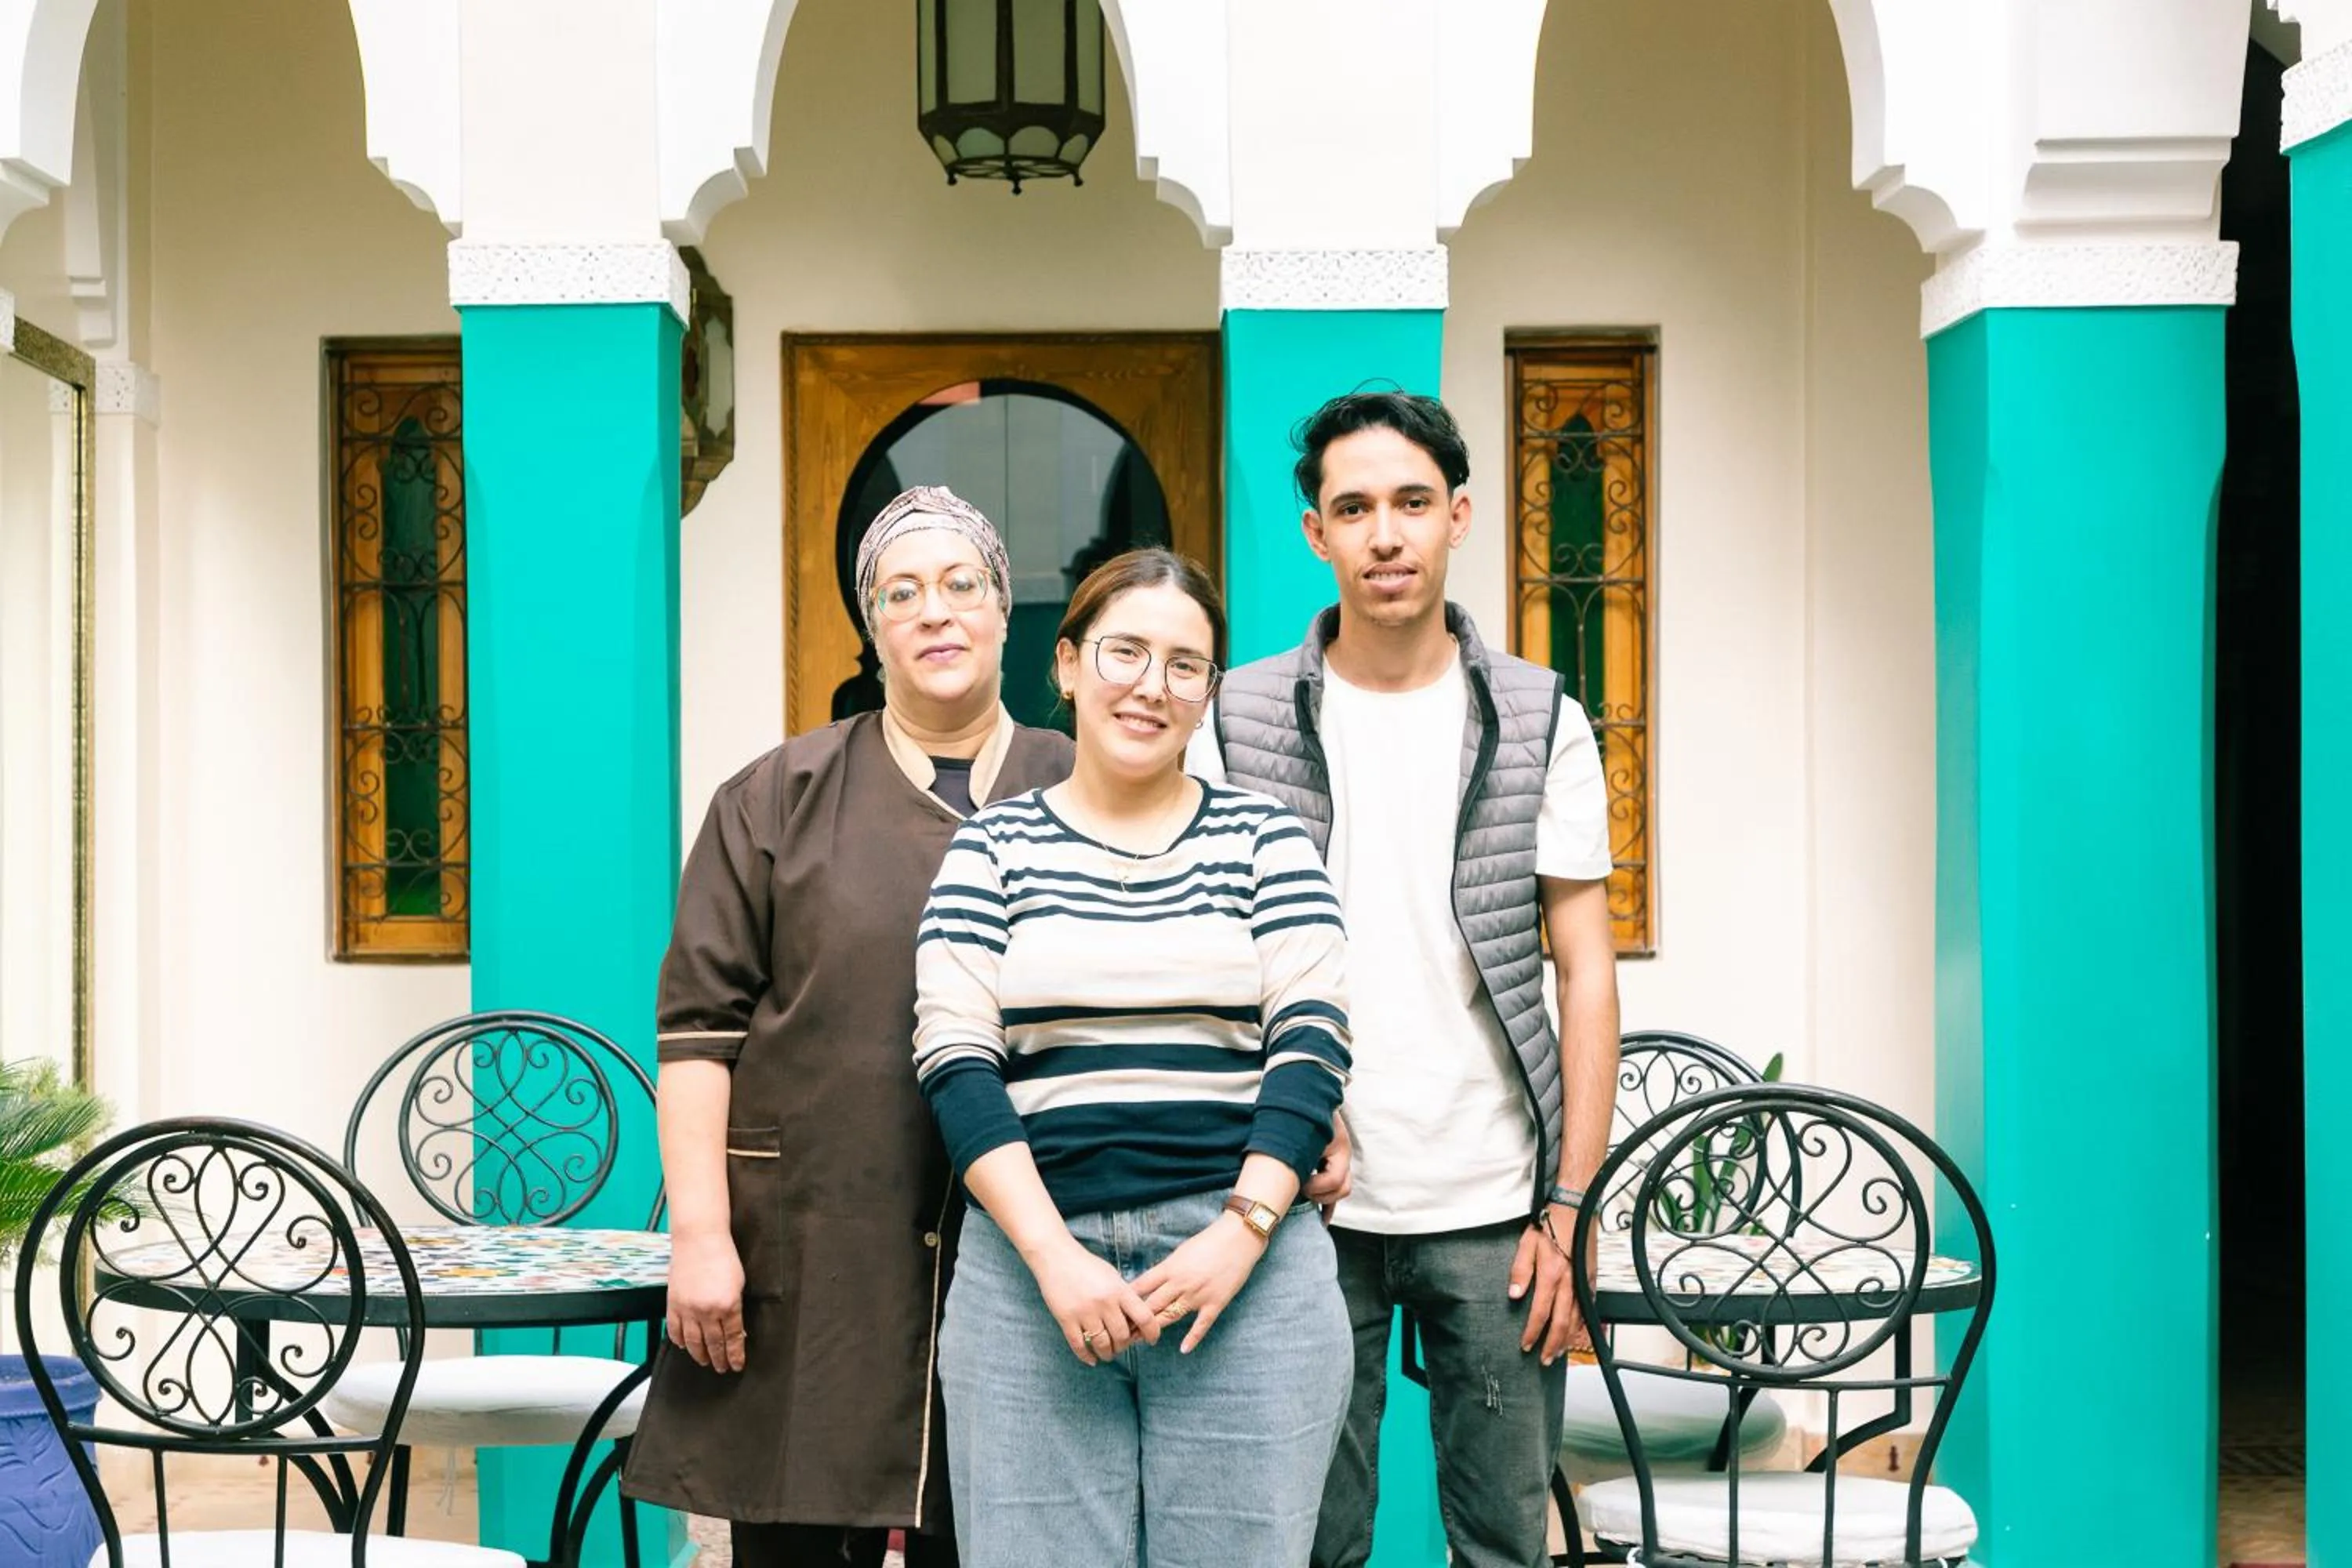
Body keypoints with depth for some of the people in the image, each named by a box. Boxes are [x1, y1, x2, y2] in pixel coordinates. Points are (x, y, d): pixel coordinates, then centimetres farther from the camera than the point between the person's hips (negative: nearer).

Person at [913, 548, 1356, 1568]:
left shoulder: (1265, 841, 8)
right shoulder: (995, 848, 8)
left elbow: (1309, 1044, 1)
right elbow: (956, 1062, -1)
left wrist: (1243, 1232, -12)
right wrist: (1054, 1255, -12)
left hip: (1244, 1259, 0)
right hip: (1032, 1261, 0)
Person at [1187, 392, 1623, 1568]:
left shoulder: (1539, 722, 3)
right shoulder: (1237, 722, 2)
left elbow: (1584, 974, 3)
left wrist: (1571, 1208, -3)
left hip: (1491, 1208, 1)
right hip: (1307, 1207, 0)